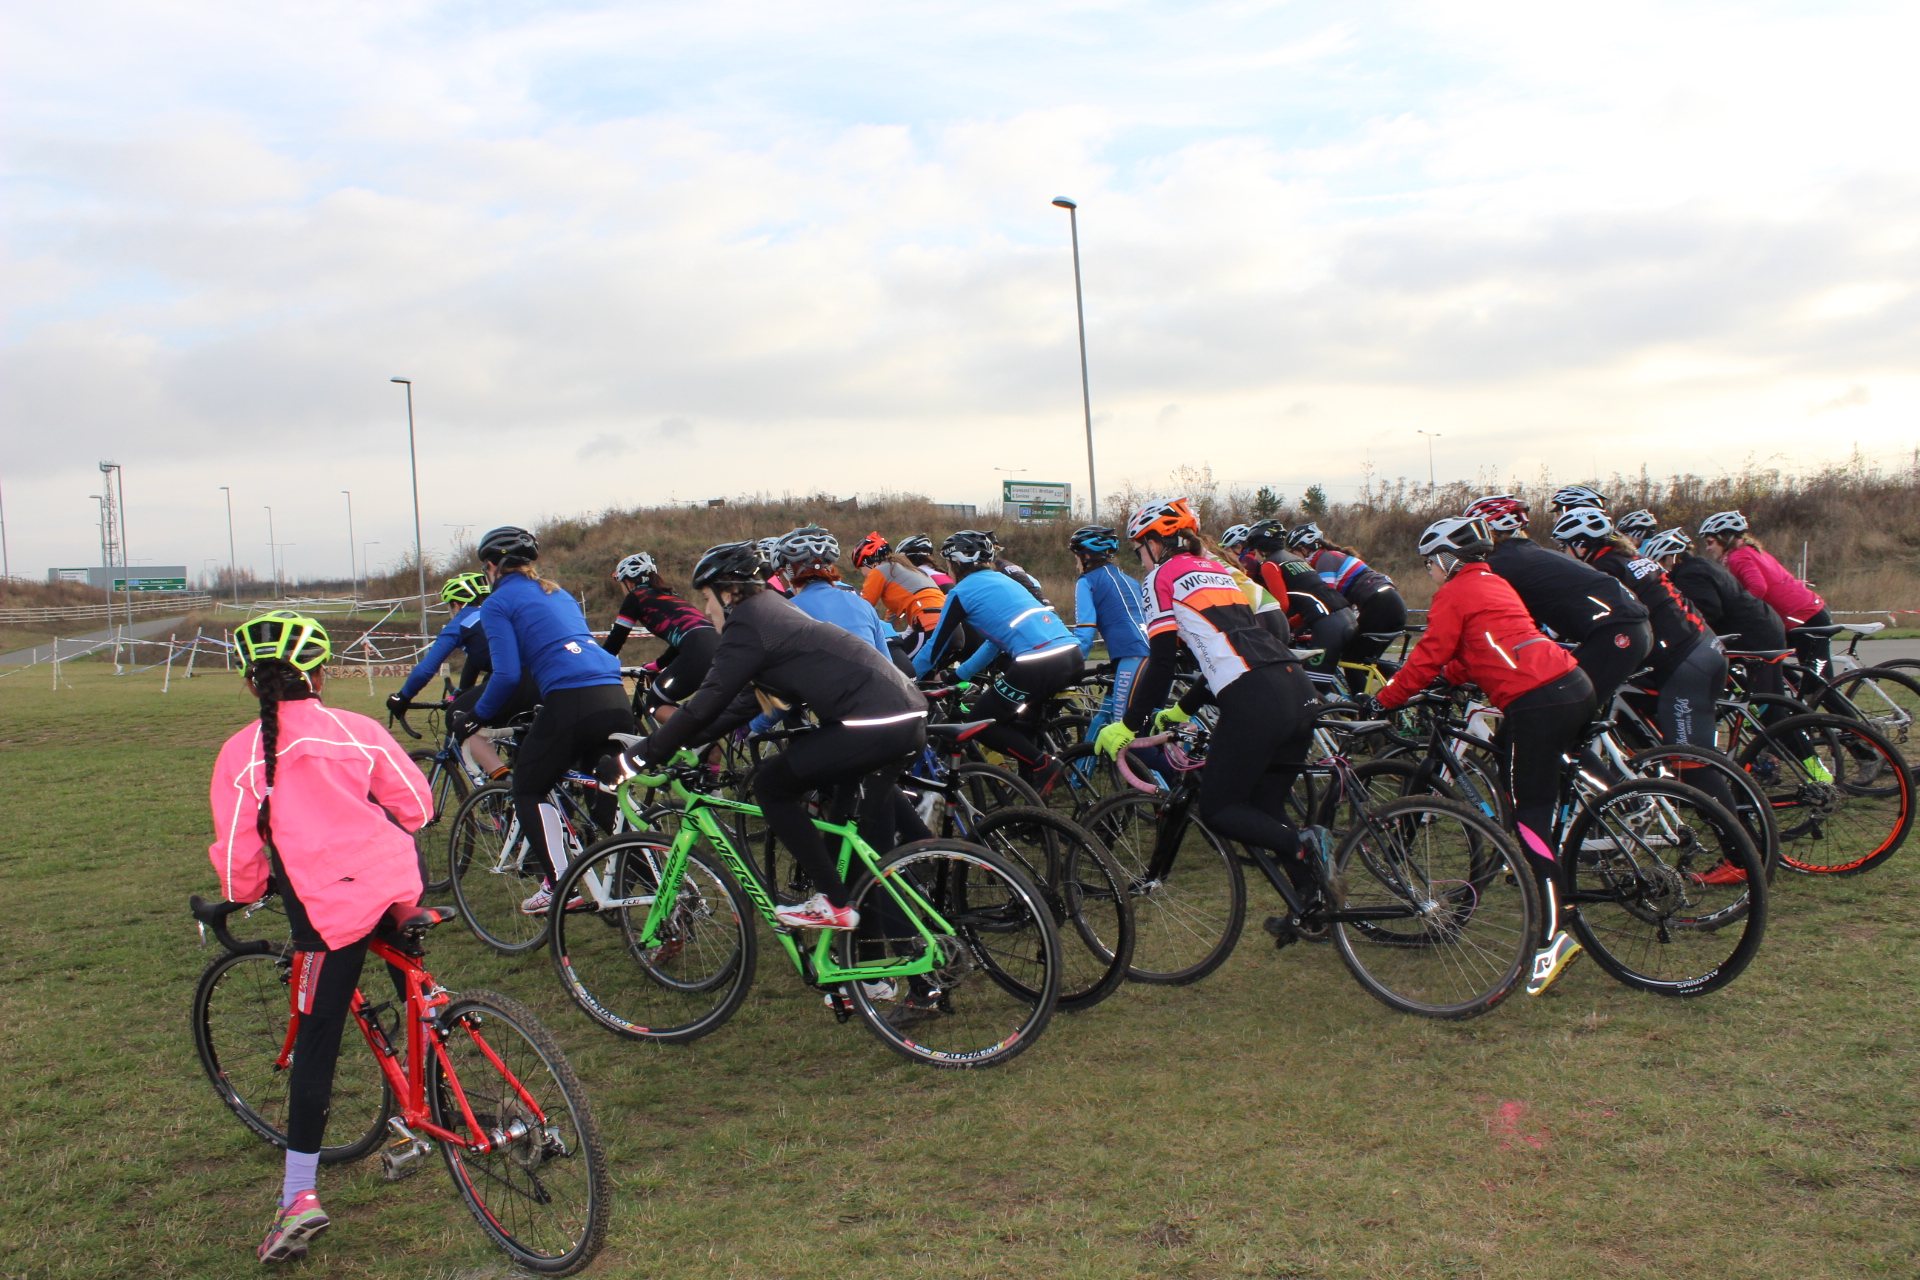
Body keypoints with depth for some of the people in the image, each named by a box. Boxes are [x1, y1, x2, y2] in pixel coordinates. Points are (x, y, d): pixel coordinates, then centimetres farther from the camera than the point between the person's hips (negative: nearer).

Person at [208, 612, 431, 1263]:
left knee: (316, 1042, 5)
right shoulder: (359, 730, 4)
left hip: (330, 909, -2)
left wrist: (246, 893, 22)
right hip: (400, 886, 2)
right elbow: (417, 806, 8)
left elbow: (237, 852, 1)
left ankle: (299, 1197, 7)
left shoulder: (239, 754, -1)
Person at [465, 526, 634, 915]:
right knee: (608, 797, 16)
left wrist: (477, 716, 9)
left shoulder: (497, 603, 6)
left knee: (530, 790, 13)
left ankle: (557, 884, 5)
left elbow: (507, 674, -5)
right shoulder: (558, 594, 27)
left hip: (570, 701, -6)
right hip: (615, 697, 7)